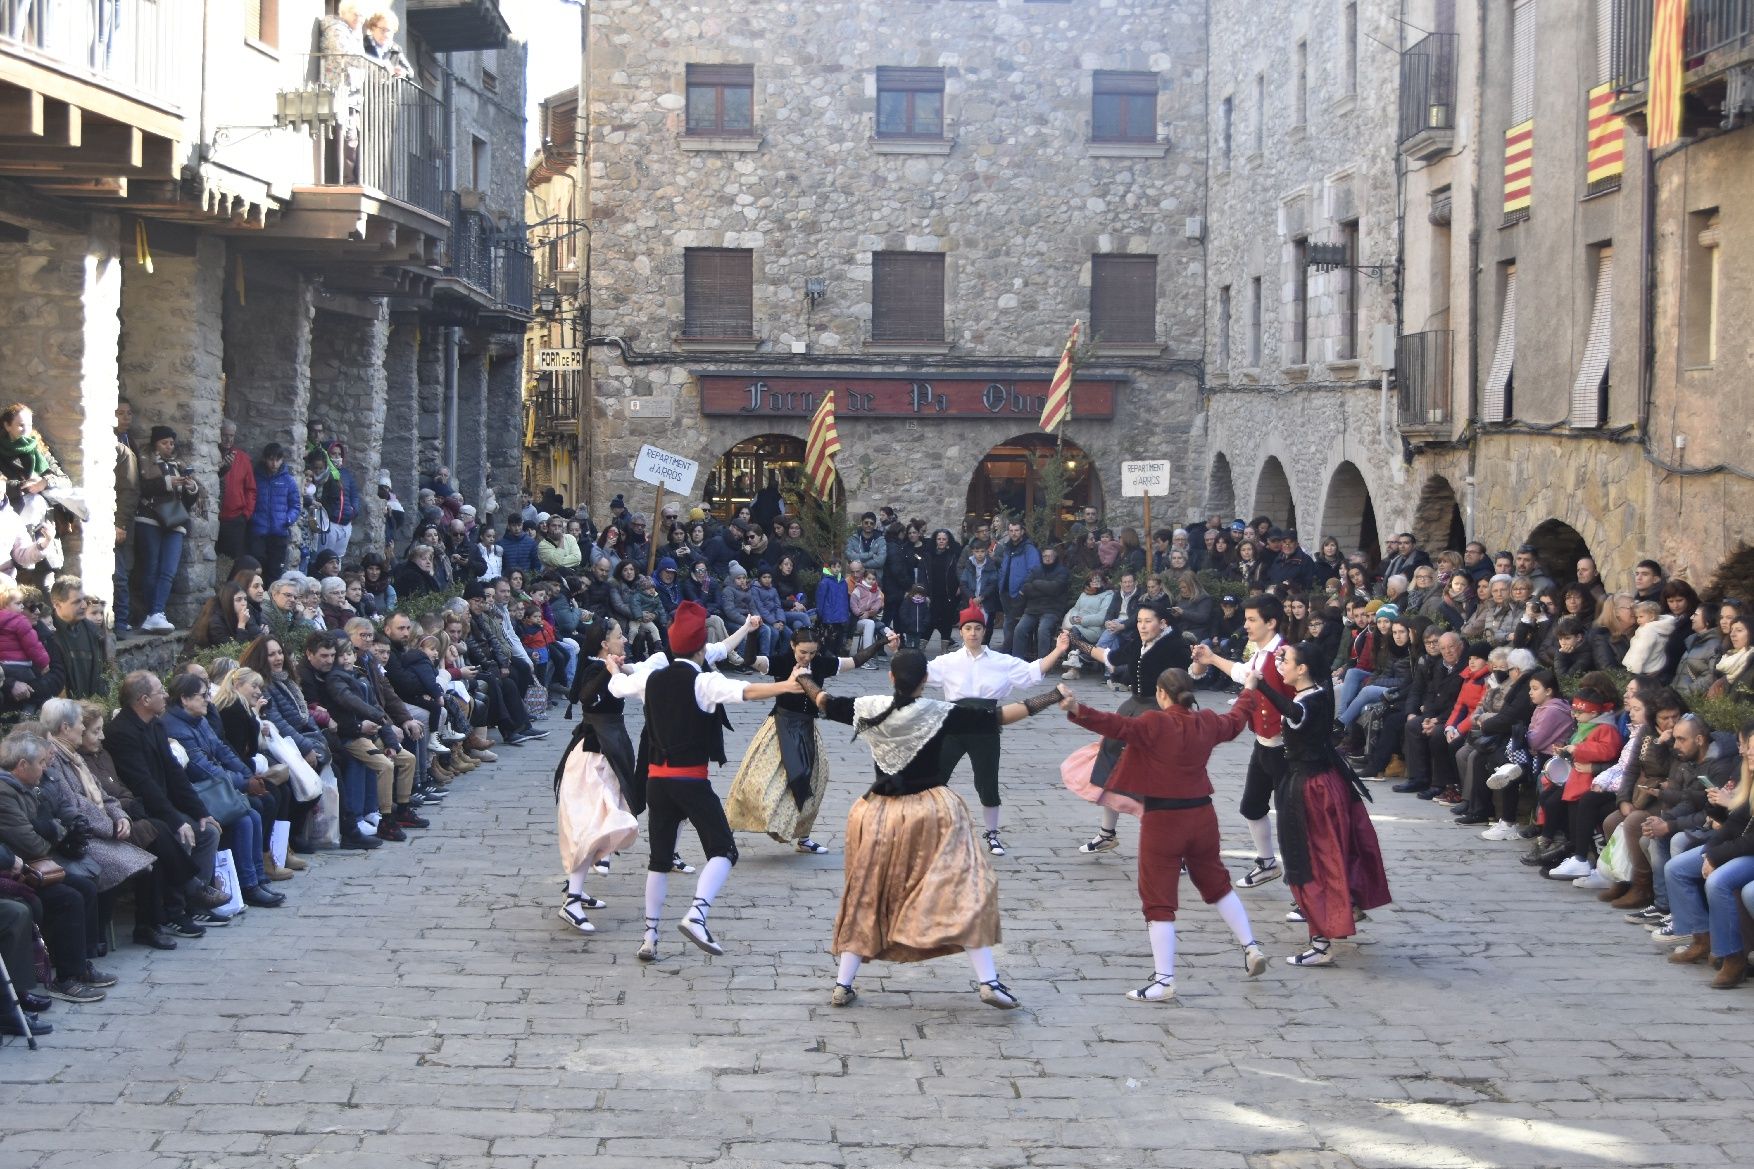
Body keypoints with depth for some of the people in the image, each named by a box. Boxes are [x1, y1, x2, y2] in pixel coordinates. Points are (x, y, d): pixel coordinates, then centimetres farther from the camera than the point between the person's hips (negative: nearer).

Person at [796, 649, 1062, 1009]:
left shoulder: (868, 709, -3)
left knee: (866, 898, 15)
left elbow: (823, 700, 14)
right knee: (965, 890, 2)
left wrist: (802, 678, 34)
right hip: (933, 814, -4)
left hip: (879, 815, 4)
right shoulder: (939, 714, -12)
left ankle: (842, 985, 16)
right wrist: (1051, 697, -7)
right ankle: (988, 981, -6)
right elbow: (999, 716, -13)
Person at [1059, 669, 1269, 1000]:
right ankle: (1250, 948, 31)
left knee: (1159, 899, -1)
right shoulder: (1207, 723, 5)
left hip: (1163, 820, -6)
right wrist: (1249, 691, 44)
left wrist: (1076, 711, -39)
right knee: (1216, 883, 27)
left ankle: (1164, 982, -3)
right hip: (1202, 815, 6)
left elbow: (1116, 725, -30)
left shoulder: (1154, 724, -15)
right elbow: (1236, 722, 26)